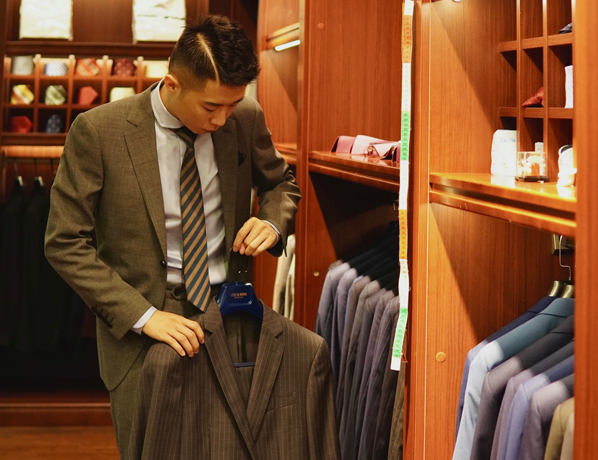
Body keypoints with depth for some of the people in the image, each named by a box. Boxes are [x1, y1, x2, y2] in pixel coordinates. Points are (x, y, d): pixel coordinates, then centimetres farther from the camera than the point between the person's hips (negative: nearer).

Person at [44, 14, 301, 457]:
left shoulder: (246, 119, -3)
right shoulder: (98, 131, -14)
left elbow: (282, 182, 17)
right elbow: (65, 243, -11)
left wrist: (273, 222, -7)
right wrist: (143, 316, -20)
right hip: (141, 328, -2)